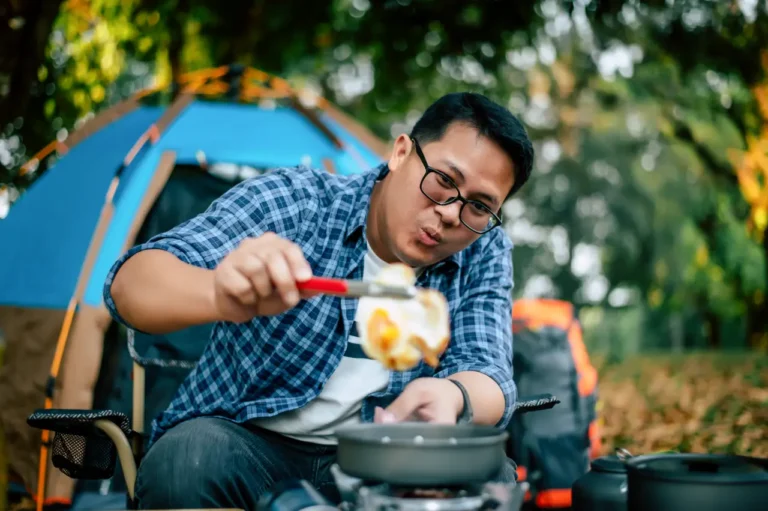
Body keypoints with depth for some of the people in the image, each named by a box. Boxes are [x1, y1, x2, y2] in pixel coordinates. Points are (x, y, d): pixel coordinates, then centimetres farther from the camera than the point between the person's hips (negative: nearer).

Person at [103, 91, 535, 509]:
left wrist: (452, 397, -40)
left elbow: (489, 381, -14)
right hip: (245, 443, -1)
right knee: (186, 461, -32)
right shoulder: (293, 201, -13)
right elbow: (131, 282, -23)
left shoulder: (485, 255, -3)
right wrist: (220, 294, -47)